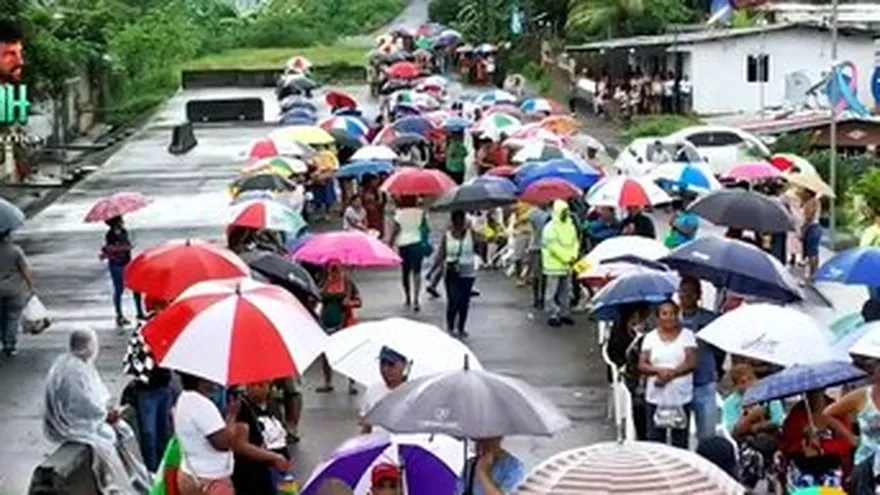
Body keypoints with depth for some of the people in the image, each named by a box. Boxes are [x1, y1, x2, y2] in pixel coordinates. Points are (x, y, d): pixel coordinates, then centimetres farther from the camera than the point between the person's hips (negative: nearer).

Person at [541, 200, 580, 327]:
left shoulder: (570, 226, 12)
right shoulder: (550, 227, -12)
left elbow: (575, 242, 13)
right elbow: (554, 246, -18)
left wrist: (574, 255, -4)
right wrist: (567, 258, -17)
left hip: (567, 265, 7)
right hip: (554, 265, -7)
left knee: (566, 291, 12)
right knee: (552, 291, -4)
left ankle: (565, 313, 20)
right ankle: (553, 315, -1)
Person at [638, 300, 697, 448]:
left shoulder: (687, 335, 3)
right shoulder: (650, 337, 8)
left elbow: (691, 363, -7)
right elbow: (642, 365, 0)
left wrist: (672, 373, -21)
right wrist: (658, 370, -19)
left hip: (681, 397, -1)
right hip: (656, 397, 1)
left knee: (680, 440, 4)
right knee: (655, 438, 1)